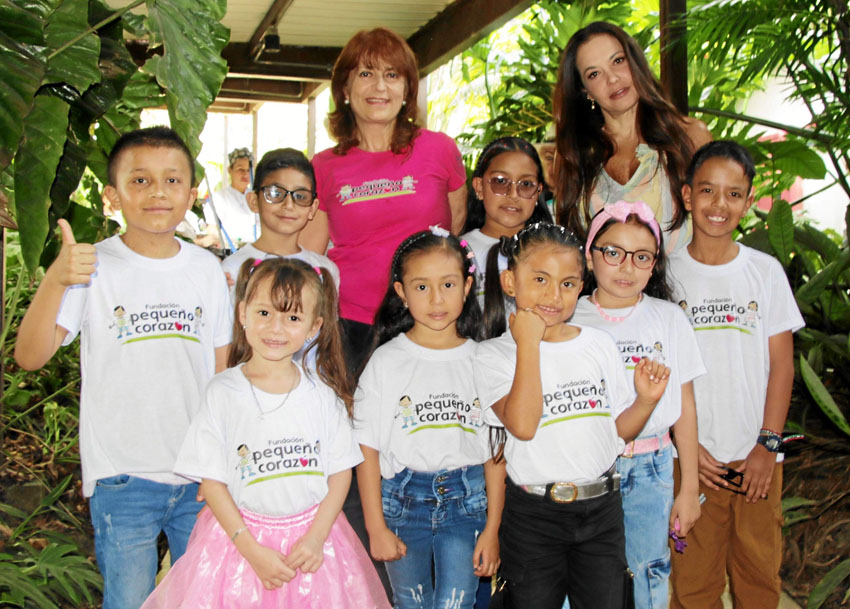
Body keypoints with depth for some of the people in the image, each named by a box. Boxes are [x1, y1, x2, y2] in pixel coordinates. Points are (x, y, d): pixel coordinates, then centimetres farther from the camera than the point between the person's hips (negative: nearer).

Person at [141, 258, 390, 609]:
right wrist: (253, 550, -12)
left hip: (311, 534, 1)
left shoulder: (322, 394, -2)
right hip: (239, 537, -1)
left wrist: (316, 538, -10)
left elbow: (340, 472, 1)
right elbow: (212, 481, -6)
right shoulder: (223, 392, -8)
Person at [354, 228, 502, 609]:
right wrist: (376, 527, -6)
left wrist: (492, 528, -1)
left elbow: (495, 452, 1)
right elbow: (367, 448, -4)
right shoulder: (387, 361, -4)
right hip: (402, 500, 0)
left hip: (466, 503, 0)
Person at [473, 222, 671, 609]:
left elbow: (618, 430, 12)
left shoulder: (599, 344, 5)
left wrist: (646, 400, -8)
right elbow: (523, 426, -24)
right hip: (534, 514, -3)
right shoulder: (494, 354, -7)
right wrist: (529, 343, -21)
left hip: (602, 507, 4)